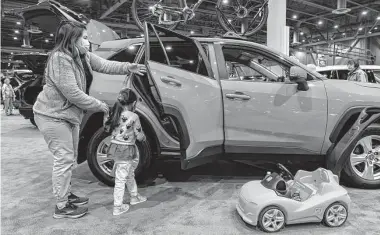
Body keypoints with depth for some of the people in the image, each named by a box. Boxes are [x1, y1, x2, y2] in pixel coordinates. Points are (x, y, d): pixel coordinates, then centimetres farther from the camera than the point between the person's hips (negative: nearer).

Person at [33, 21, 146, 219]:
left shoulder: (83, 56, 3)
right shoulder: (59, 58, -24)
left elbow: (104, 65, 1)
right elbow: (72, 93, -27)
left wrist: (128, 68, -14)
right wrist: (98, 105, -19)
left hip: (69, 114, 10)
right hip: (52, 115, -9)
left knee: (70, 157, 17)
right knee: (64, 158, -5)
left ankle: (66, 194, 34)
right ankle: (62, 207, 8)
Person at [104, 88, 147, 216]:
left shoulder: (114, 114, 1)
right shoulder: (133, 117, -16)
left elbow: (107, 128, 8)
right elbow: (140, 136, -12)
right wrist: (144, 137, 9)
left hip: (114, 148, 7)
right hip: (127, 151, -7)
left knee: (129, 174, 24)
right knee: (120, 179, 2)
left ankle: (134, 196, 42)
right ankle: (117, 207, 13)